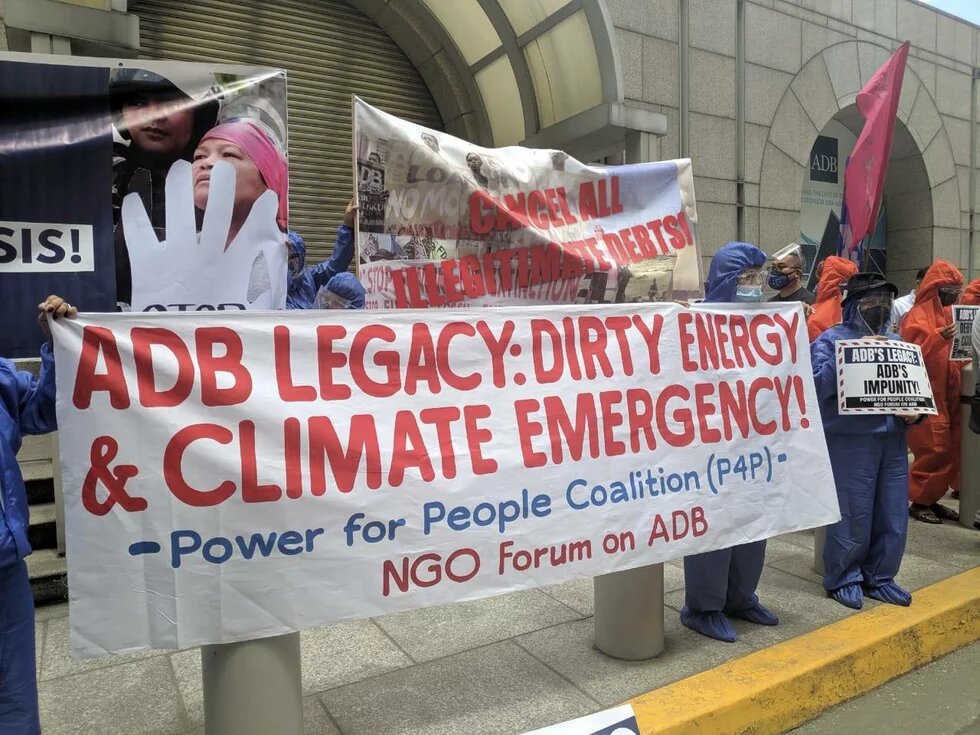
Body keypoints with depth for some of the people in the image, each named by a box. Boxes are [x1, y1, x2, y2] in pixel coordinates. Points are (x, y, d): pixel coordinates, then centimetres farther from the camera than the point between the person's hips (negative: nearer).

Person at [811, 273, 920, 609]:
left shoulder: (895, 342, 17)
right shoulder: (830, 339, -2)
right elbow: (817, 385, -15)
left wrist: (915, 411, -2)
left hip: (893, 440, 6)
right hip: (850, 441, -6)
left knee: (892, 515, 10)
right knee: (853, 516, -2)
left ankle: (879, 577, 26)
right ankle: (843, 579, 16)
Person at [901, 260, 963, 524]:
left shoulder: (946, 314, 14)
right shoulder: (916, 317, -11)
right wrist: (937, 338, -30)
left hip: (943, 395, 9)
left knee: (945, 450, 9)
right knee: (934, 450, -7)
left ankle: (930, 499, 19)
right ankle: (919, 502, 5)